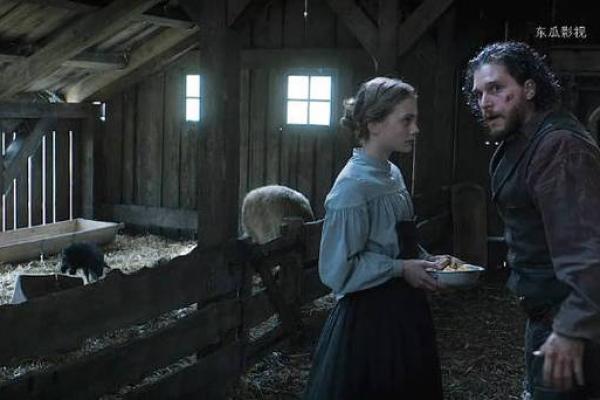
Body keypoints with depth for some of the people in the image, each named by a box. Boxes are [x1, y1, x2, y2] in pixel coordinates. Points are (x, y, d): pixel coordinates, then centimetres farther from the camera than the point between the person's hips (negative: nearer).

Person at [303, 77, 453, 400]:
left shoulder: (393, 175, 6)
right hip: (367, 316, -8)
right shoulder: (354, 186, -20)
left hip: (404, 311, 9)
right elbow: (337, 269, -20)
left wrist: (427, 259, 3)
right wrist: (402, 268, -16)